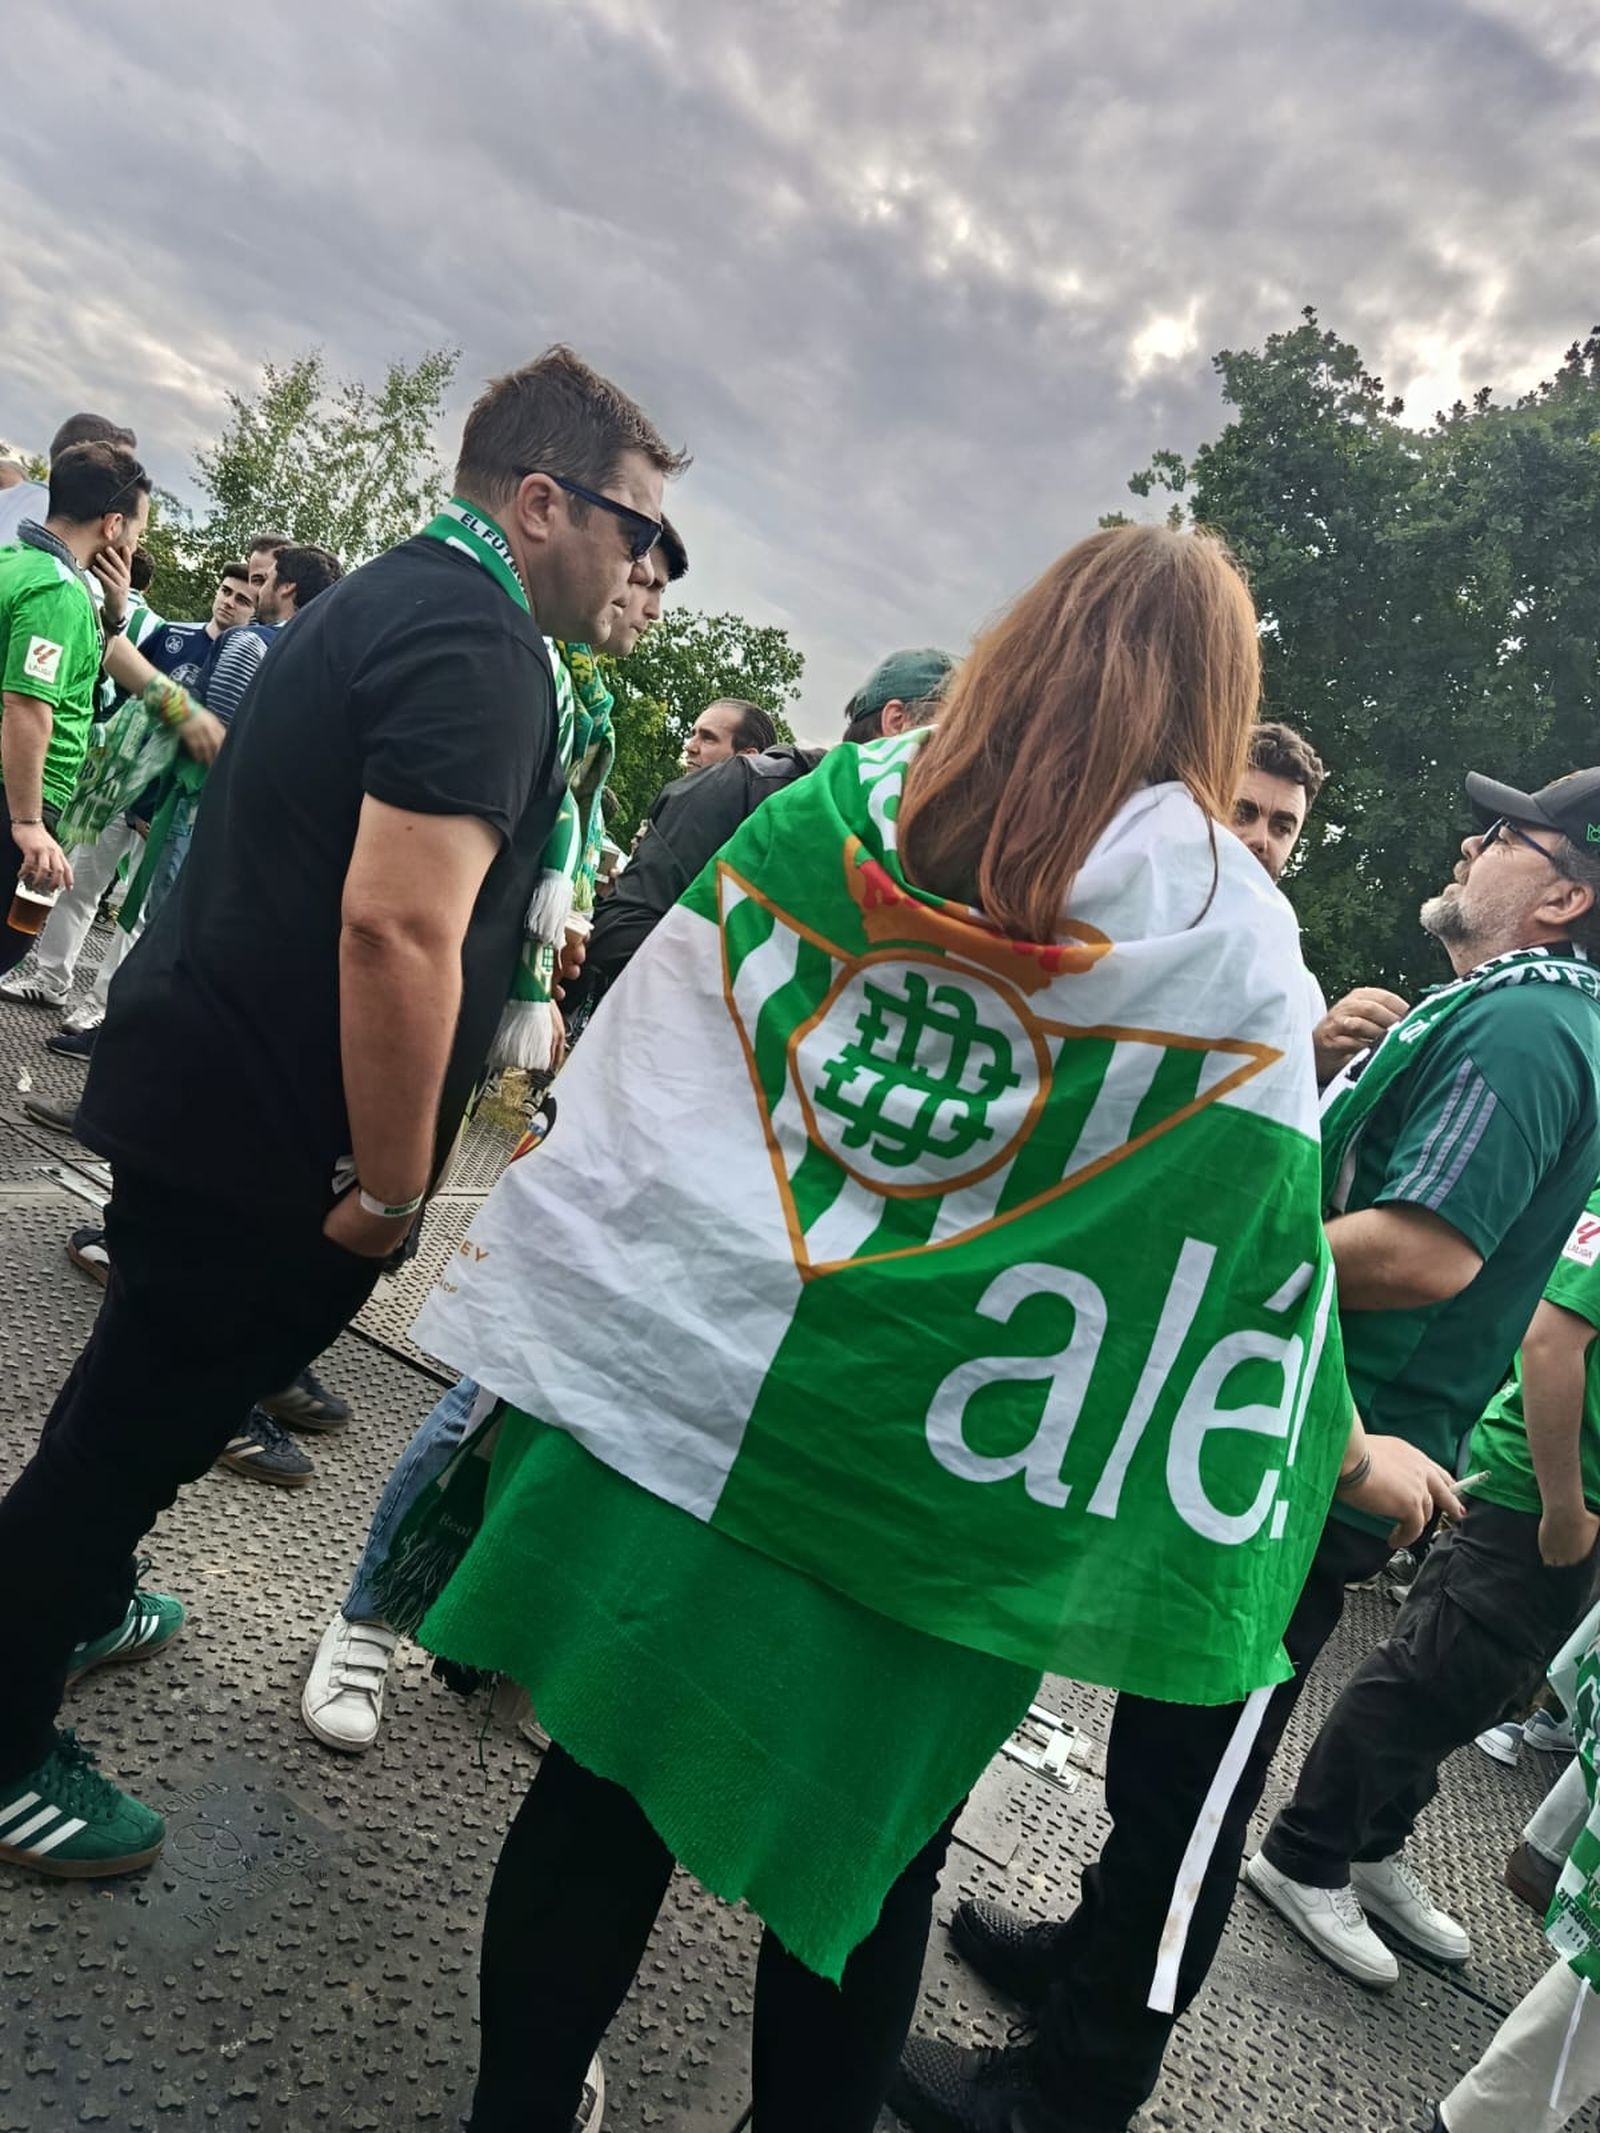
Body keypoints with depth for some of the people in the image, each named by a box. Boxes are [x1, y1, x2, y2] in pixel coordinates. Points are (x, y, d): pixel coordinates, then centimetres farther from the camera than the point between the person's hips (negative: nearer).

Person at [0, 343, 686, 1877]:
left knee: (150, 1380, 27)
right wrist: (390, 1188, -22)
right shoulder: (478, 647, -20)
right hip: (263, 1133, -10)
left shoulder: (388, 595, 12)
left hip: (188, 1079, 10)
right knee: (148, 1416, 7)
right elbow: (397, 924, -31)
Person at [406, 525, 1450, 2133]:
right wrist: (1350, 1448, 15)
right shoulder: (1230, 927, -5)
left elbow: (640, 1055, 3)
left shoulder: (843, 802, 1)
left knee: (609, 1782, 18)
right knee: (863, 1850, 18)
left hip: (673, 1379, 3)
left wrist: (561, 1300, 14)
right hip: (917, 1481, -2)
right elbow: (1260, 1232, 0)